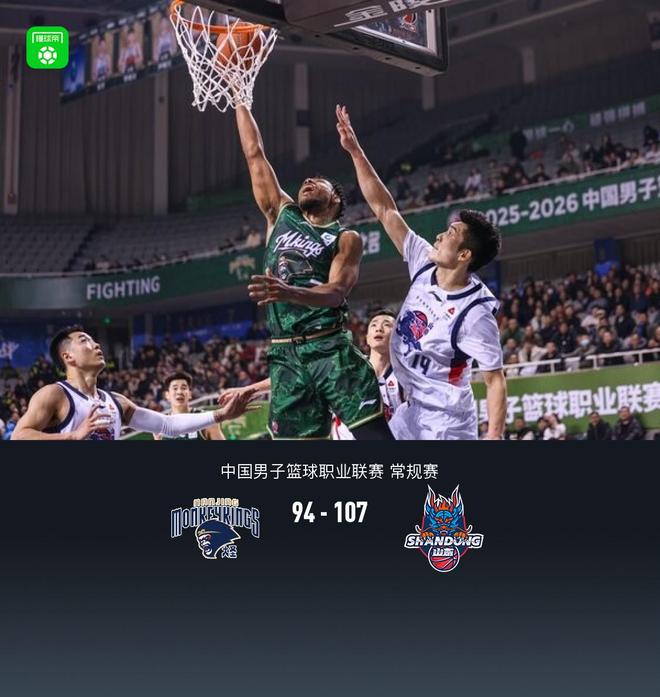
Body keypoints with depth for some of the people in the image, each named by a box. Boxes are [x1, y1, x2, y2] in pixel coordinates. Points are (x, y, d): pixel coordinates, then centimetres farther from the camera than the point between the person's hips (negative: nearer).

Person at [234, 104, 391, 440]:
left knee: (374, 432, -12)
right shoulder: (282, 215, 19)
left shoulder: (346, 238, 6)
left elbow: (337, 291, -12)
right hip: (285, 355, 4)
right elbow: (254, 154, 20)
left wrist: (289, 292, -30)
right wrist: (241, 101, 20)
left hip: (330, 348, -4)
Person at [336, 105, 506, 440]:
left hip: (446, 424, -8)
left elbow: (495, 381, -16)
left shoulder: (475, 313, -21)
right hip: (410, 412, 8)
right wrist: (355, 151, -2)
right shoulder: (425, 266, -3)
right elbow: (384, 209, 0)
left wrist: (494, 437, -24)